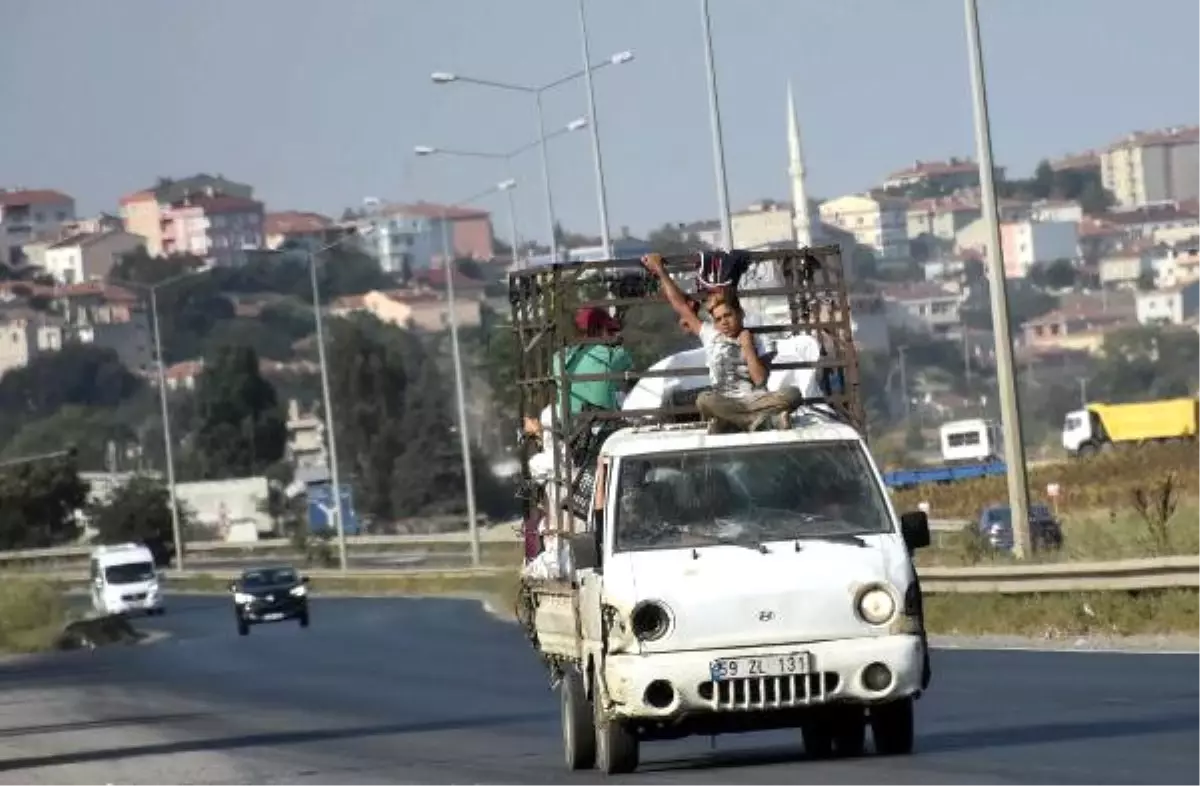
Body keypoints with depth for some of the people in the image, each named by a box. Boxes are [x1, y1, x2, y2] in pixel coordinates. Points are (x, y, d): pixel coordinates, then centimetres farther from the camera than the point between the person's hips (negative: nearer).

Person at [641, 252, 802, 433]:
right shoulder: (711, 336, 13)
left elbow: (760, 379, -5)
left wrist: (747, 347, -4)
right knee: (705, 400, -36)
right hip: (724, 405, 1)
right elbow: (680, 304, 18)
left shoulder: (756, 343, 9)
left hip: (754, 400, -1)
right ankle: (768, 417, -34)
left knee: (792, 394, -28)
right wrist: (659, 270, 21)